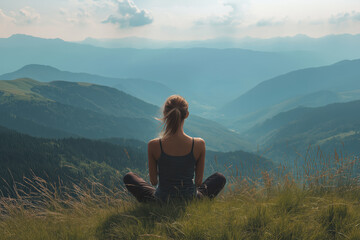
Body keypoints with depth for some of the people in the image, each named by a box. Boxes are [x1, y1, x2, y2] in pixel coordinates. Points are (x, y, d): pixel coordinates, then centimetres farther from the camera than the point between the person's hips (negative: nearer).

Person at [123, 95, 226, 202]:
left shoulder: (153, 145, -19)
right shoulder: (199, 144, -18)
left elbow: (153, 181, -5)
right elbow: (199, 182, -6)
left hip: (162, 200, 0)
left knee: (129, 177, 26)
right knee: (220, 178, 29)